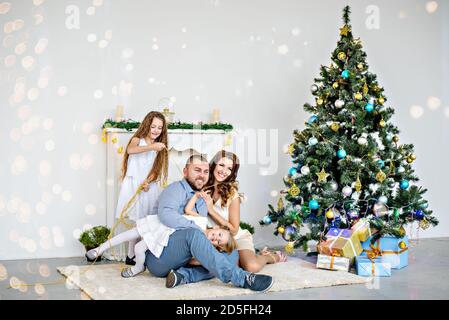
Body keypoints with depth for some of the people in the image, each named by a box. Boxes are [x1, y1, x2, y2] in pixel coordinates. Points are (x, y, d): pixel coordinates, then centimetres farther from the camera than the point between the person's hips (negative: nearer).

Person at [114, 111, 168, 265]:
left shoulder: (160, 147, 14)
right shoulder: (138, 140, 1)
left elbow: (156, 169, 5)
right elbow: (130, 150, -23)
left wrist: (147, 182, -13)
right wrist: (151, 147, -36)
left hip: (150, 187, 4)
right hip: (134, 185, -4)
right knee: (136, 221, -9)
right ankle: (131, 256, -5)